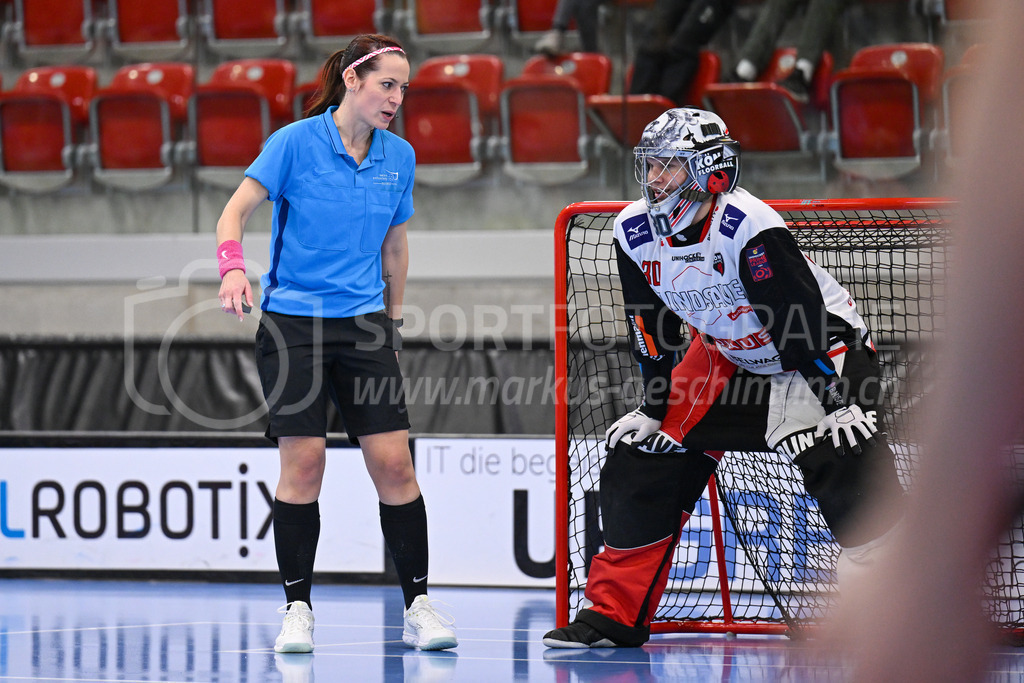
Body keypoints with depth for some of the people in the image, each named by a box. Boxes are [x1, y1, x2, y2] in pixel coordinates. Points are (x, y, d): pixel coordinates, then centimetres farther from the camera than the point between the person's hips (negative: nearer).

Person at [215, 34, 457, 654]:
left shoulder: (400, 157, 7)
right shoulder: (296, 142, -6)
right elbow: (235, 212, -7)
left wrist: (394, 320, 19)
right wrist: (233, 268, -25)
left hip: (363, 326, 3)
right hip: (293, 325, -3)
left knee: (394, 463, -6)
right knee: (304, 462, -7)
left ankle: (418, 605, 3)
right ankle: (298, 609, 4)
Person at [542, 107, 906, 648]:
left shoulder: (751, 229, -31)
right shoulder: (634, 232, -11)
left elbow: (805, 323, -29)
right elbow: (651, 329, 1)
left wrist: (840, 403, -30)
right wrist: (654, 410, 1)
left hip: (822, 351, -6)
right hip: (725, 356, 6)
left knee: (844, 461, -28)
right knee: (639, 456, -2)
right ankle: (615, 613, 8)